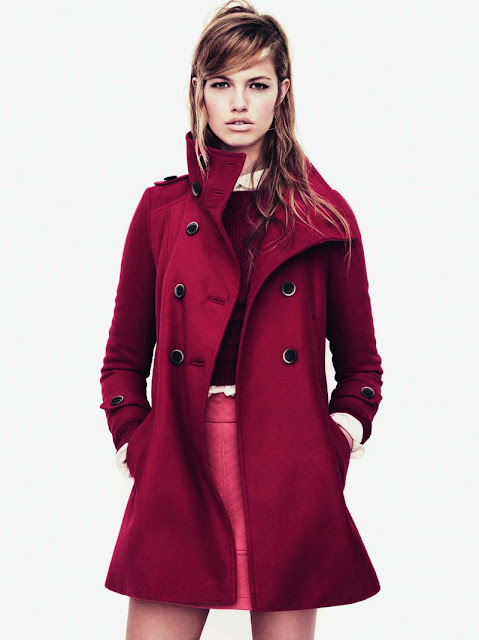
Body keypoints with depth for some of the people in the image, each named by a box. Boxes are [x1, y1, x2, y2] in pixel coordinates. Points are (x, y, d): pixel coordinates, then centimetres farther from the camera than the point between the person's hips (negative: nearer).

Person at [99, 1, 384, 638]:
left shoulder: (326, 216, 7)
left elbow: (360, 364, 13)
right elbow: (124, 357, 13)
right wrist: (134, 441, -1)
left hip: (291, 478, 0)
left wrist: (340, 436, -2)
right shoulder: (162, 209, 9)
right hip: (178, 473, 1)